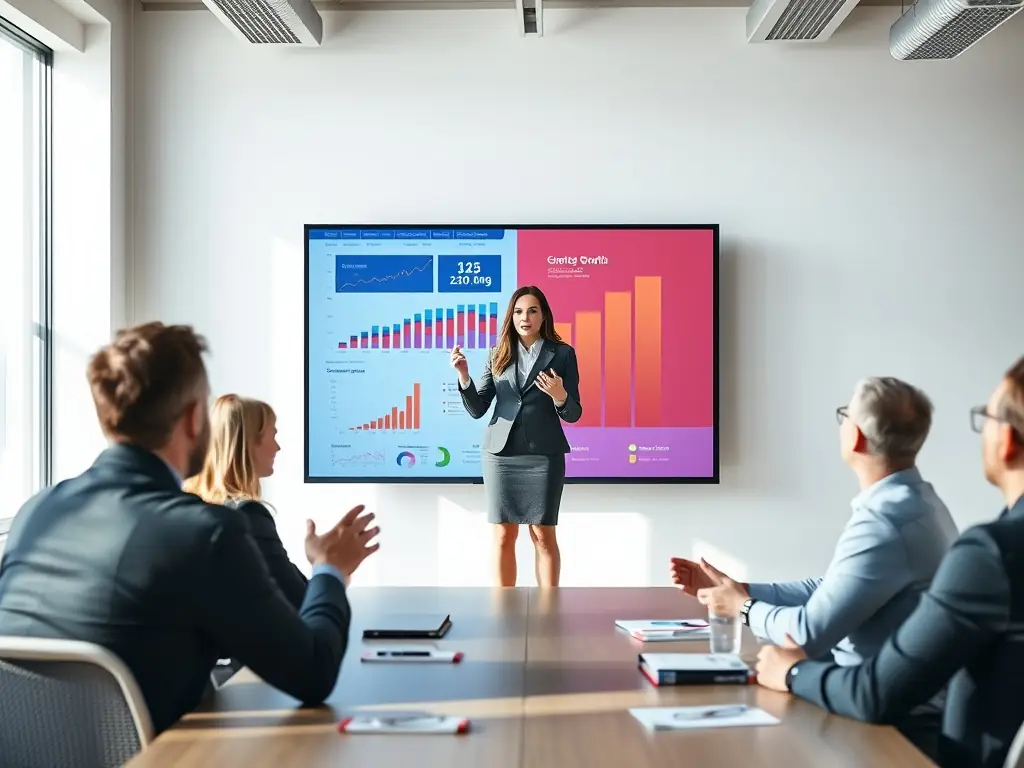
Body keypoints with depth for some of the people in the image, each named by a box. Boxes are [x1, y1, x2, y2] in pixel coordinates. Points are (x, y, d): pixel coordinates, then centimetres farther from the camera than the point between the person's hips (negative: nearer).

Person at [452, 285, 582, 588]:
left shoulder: (562, 353, 1)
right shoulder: (498, 355, 7)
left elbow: (573, 414, 1)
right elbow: (477, 410, 5)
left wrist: (560, 396, -20)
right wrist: (464, 376, -10)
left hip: (543, 455, -2)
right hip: (501, 454, 2)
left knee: (543, 535, 0)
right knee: (503, 536, 6)